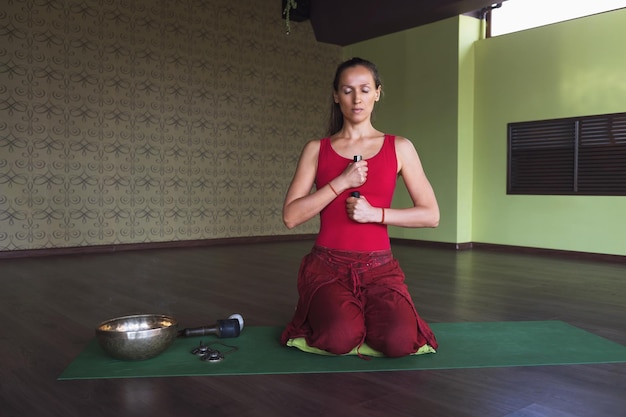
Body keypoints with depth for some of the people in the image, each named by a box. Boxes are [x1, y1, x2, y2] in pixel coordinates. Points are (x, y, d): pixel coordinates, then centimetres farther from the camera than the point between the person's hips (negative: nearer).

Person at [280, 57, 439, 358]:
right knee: (341, 340, -28)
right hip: (327, 265, 0)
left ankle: (366, 314, 11)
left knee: (399, 342, -25)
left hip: (379, 267, 1)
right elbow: (291, 216, -4)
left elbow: (430, 215, 2)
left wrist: (375, 213, -12)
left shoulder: (399, 148, 5)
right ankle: (323, 312, 10)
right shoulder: (316, 150, 5)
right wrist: (342, 182, -14)